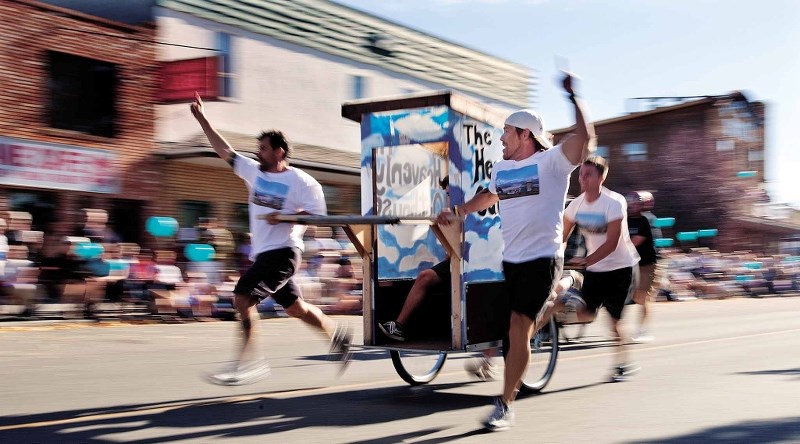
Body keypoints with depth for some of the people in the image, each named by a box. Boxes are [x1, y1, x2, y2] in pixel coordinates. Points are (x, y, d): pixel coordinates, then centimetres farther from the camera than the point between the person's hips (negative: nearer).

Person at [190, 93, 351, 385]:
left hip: (282, 252, -7)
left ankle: (247, 364, -13)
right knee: (295, 308, 14)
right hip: (262, 252, 7)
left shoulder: (300, 181, -8)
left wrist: (284, 217, -21)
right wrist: (201, 119, 9)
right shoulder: (254, 172, 11)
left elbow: (318, 214, -11)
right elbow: (224, 150, 13)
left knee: (243, 297, -17)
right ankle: (336, 333, 33)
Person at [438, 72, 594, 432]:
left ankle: (505, 407, -6)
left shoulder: (552, 161, -8)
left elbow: (585, 136, -25)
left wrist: (572, 96, -21)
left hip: (542, 258, -7)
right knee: (513, 330, 11)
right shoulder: (501, 168, 12)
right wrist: (456, 212, 26)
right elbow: (490, 196, 33)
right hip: (509, 259, 7)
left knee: (519, 329, -11)